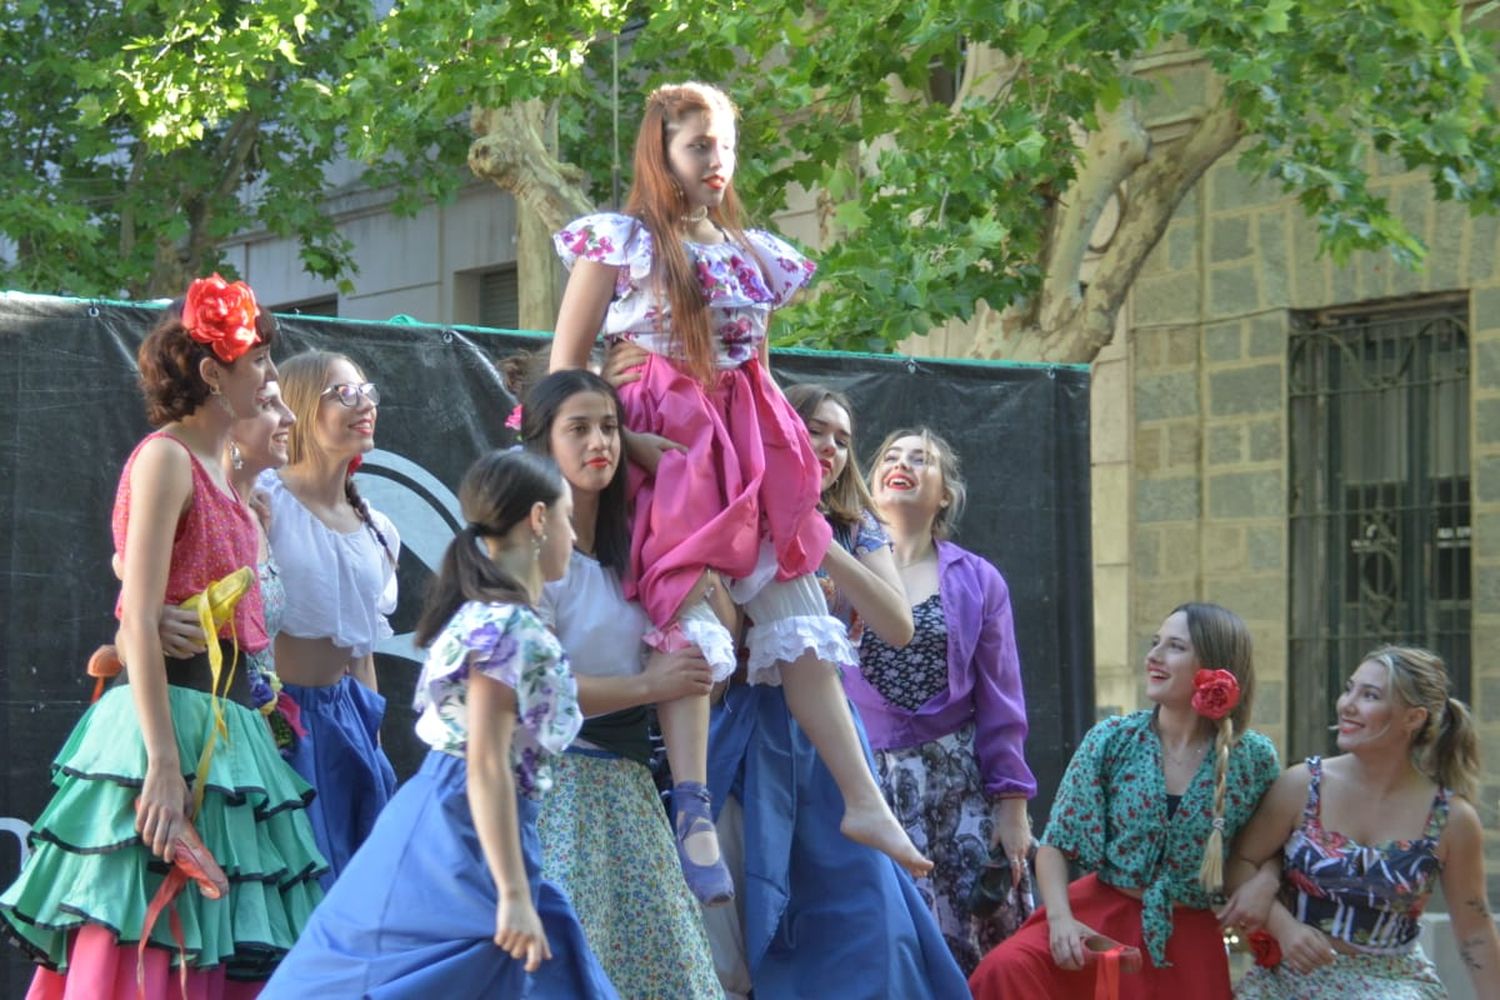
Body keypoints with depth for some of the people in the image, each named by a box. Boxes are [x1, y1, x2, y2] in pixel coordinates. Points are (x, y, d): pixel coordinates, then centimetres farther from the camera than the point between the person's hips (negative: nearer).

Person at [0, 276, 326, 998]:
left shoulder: (216, 467, 17)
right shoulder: (166, 457, -9)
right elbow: (140, 621, -17)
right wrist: (163, 763, -22)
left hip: (222, 717, 9)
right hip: (169, 716, -9)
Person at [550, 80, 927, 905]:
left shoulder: (754, 252, 17)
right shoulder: (619, 242, 1)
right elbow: (566, 365, -3)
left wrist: (778, 450, 13)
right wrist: (622, 438, -14)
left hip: (750, 446, 5)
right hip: (667, 442, -5)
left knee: (799, 617, 1)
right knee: (687, 614, -17)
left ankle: (863, 803, 0)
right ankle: (694, 812, -18)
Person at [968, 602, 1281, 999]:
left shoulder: (1254, 758, -5)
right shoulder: (1112, 739, -4)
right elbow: (1056, 844, -2)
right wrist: (1060, 917, -19)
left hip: (1186, 938, 0)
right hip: (1100, 912, 0)